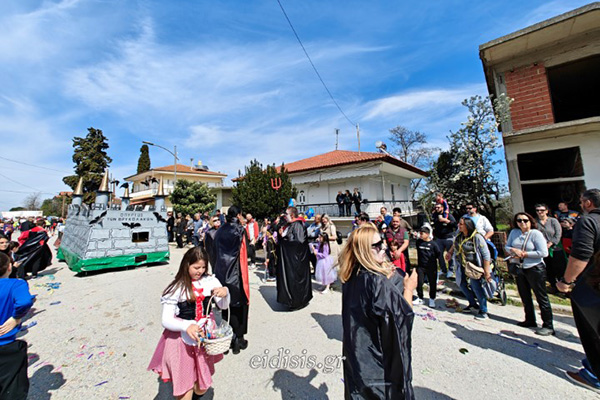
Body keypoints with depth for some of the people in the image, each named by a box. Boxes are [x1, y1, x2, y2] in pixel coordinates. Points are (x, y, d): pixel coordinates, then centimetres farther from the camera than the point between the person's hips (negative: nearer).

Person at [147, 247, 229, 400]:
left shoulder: (210, 281, -9)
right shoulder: (176, 288, -15)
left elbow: (223, 306, -5)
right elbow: (166, 320, -15)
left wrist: (225, 293, -27)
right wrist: (187, 326, -33)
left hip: (205, 337, 3)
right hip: (183, 339, -3)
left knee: (202, 387, 21)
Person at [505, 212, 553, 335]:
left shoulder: (536, 234, -12)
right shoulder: (514, 232, 4)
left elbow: (543, 253, -16)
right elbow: (507, 246, 8)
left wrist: (524, 254, -15)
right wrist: (513, 250, -12)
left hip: (535, 269, -6)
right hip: (519, 269, 6)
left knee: (541, 297, 2)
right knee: (525, 297, 16)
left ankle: (548, 326, 12)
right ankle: (530, 321, 31)